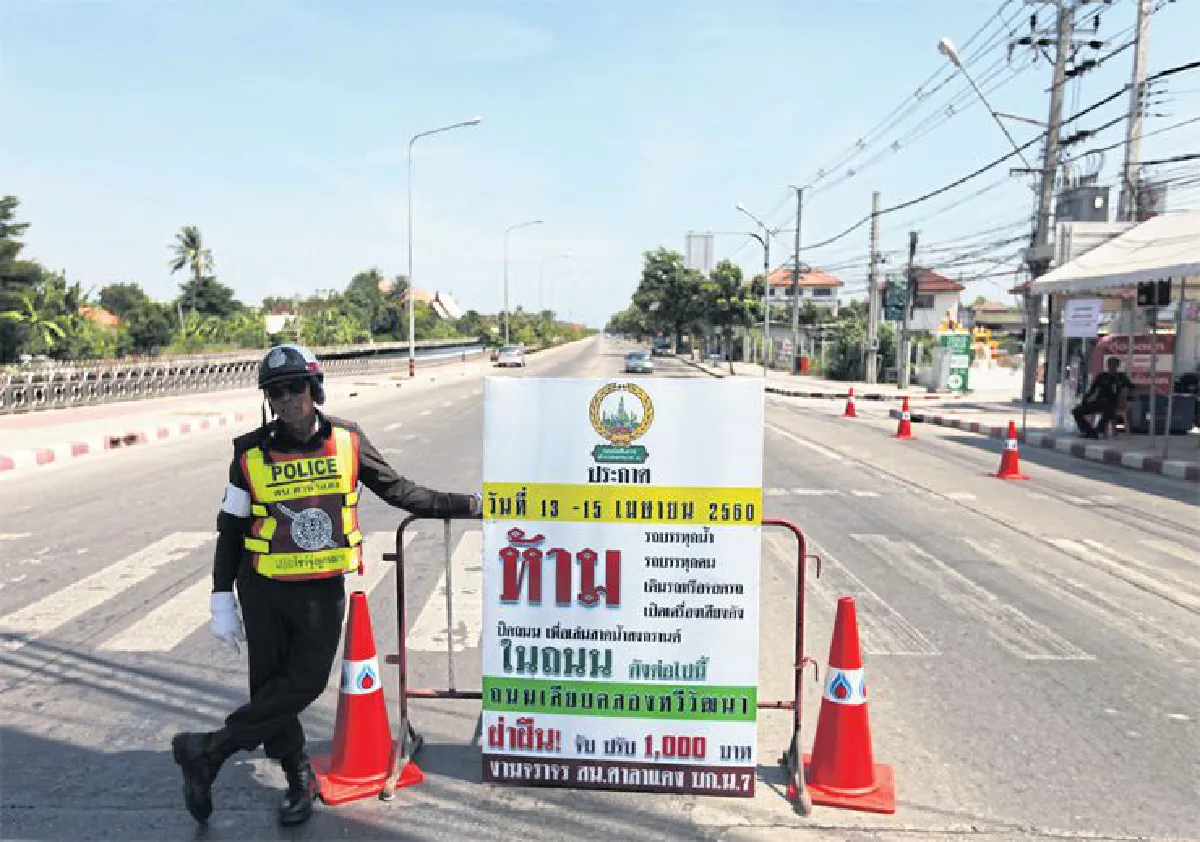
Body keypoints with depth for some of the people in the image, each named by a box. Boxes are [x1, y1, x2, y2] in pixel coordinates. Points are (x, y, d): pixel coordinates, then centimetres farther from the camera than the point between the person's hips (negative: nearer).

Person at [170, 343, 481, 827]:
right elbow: (230, 530, 2)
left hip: (324, 589, 1)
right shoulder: (251, 454, -7)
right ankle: (299, 779, 28)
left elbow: (398, 491, 3)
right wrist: (222, 600, -1)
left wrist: (466, 504, -2)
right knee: (271, 685, 7)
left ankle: (208, 751, 17)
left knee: (305, 681, -3)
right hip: (263, 590, 0)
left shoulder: (347, 442, -5)